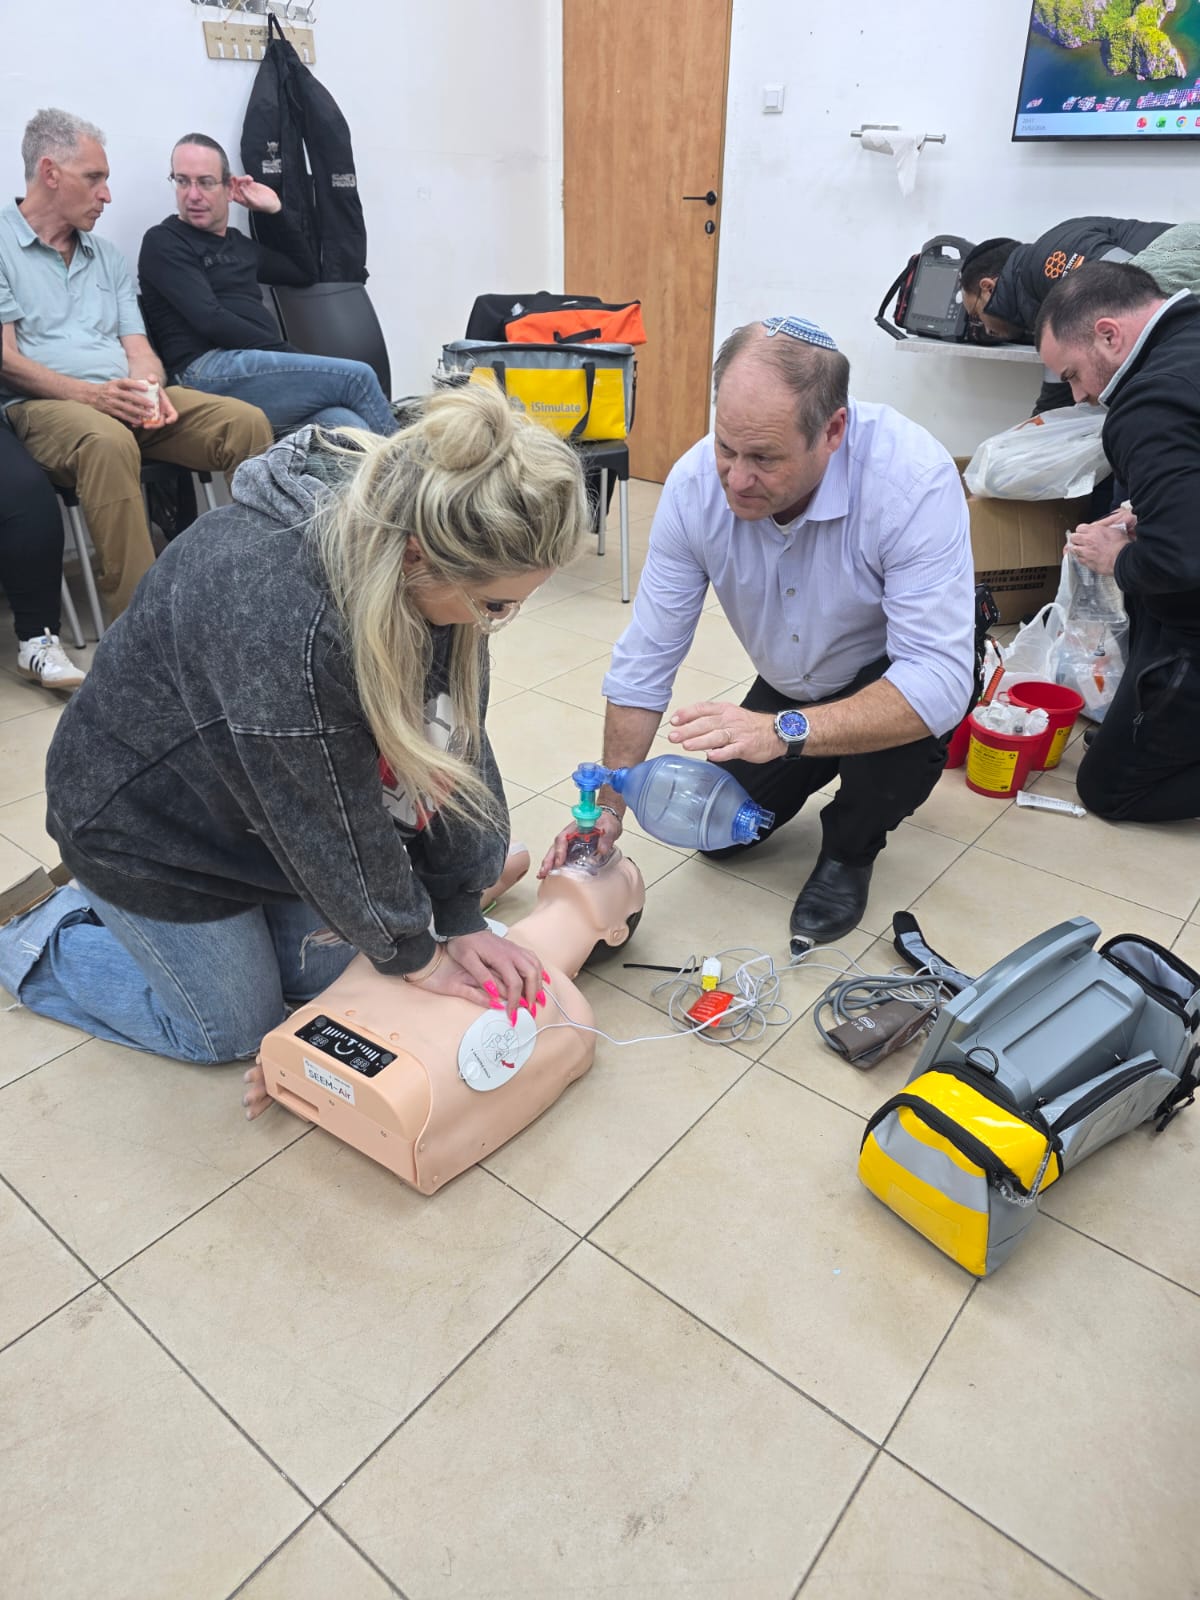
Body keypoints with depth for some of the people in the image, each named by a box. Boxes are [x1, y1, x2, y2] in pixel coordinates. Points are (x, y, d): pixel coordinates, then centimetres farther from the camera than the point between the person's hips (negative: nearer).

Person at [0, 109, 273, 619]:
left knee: (247, 421, -20)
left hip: (128, 401, 5)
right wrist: (92, 394, -19)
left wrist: (150, 387, -8)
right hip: (44, 404, -5)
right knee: (110, 444, -41)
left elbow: (139, 349, 17)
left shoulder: (108, 256, 26)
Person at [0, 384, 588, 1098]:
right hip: (149, 823, -6)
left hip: (276, 803, 7)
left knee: (320, 973, 16)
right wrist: (412, 953, -15)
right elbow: (333, 819, -31)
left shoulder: (442, 565, -19)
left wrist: (460, 917, -10)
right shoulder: (278, 616, -43)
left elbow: (453, 734, -13)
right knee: (236, 1031, 8)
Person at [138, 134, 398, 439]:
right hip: (210, 371, -6)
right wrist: (291, 356, -10)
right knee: (357, 377, -19)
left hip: (264, 366, 6)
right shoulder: (163, 242, 6)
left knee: (350, 430, -27)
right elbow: (210, 320, -8)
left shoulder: (237, 243, 28)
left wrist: (276, 211, 29)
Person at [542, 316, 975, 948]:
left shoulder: (913, 480, -37)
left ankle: (849, 850, 0)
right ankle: (822, 770, 32)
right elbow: (646, 659, -19)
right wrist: (607, 809, -21)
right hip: (791, 686, 4)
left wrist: (785, 731, -54)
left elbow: (937, 683, -42)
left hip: (900, 674, -3)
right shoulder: (695, 483, -25)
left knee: (908, 726, -35)